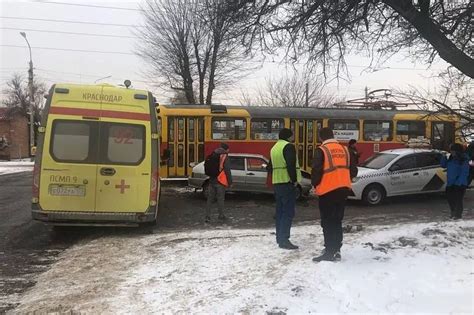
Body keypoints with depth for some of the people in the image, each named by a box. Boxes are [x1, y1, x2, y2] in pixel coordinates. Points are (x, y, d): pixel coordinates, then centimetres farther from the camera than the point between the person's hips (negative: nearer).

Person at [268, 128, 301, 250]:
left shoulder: (274, 148, 18)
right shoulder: (288, 146, -10)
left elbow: (269, 167, 22)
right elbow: (291, 165, -21)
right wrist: (294, 180, -14)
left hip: (277, 183, 9)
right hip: (287, 183, -9)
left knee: (280, 211, 14)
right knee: (288, 212, -9)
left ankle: (279, 237, 19)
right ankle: (284, 240, -12)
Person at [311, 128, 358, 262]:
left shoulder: (321, 150, -9)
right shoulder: (344, 149, 9)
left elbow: (316, 170, -15)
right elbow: (353, 170, 12)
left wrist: (315, 184, 2)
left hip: (327, 191, -6)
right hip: (343, 190, 6)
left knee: (327, 222, 1)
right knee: (337, 221, 15)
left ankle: (329, 252, 1)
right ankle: (336, 251, 19)